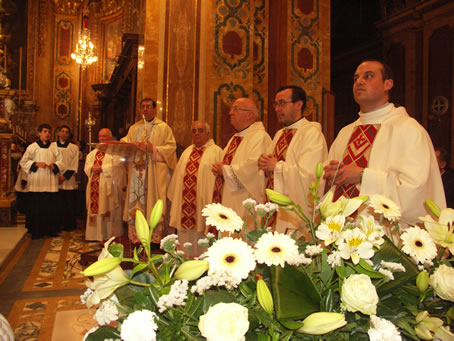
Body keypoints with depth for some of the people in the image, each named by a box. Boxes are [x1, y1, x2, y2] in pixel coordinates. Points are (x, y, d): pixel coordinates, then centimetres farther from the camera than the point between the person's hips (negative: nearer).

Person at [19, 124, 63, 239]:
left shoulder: (54, 148, 11)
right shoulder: (32, 147, 5)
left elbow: (61, 162, 8)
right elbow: (23, 162, 4)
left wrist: (54, 165, -12)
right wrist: (36, 164, -10)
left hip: (51, 184, 2)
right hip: (36, 184, -2)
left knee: (51, 208, 3)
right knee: (36, 208, -2)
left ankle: (51, 230, 12)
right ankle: (36, 231, 7)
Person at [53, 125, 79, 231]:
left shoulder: (74, 148, 6)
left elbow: (74, 166, 2)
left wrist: (65, 176, -9)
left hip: (69, 181, -1)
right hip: (55, 180, 1)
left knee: (70, 204, 1)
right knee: (59, 204, -1)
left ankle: (70, 225, 10)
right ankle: (60, 224, 9)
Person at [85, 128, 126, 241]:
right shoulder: (94, 152, 20)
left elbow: (115, 166, -14)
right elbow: (86, 166, 12)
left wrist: (101, 168, -15)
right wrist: (92, 168, -9)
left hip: (108, 186, -6)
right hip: (95, 186, 6)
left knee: (109, 213, -5)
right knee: (95, 210, 7)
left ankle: (110, 236, 1)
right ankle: (97, 235, 15)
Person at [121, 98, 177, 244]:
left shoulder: (163, 127, 6)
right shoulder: (134, 128, 20)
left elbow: (171, 146, -3)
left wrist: (153, 149, -13)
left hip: (155, 173, -4)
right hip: (137, 171, 4)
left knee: (154, 205, -6)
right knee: (135, 203, 1)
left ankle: (155, 237, 0)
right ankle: (136, 236, 8)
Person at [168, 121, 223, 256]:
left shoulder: (216, 152, -3)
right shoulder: (187, 151, 16)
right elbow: (178, 174, 19)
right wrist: (175, 198, 15)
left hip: (203, 202, -6)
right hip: (185, 203, 6)